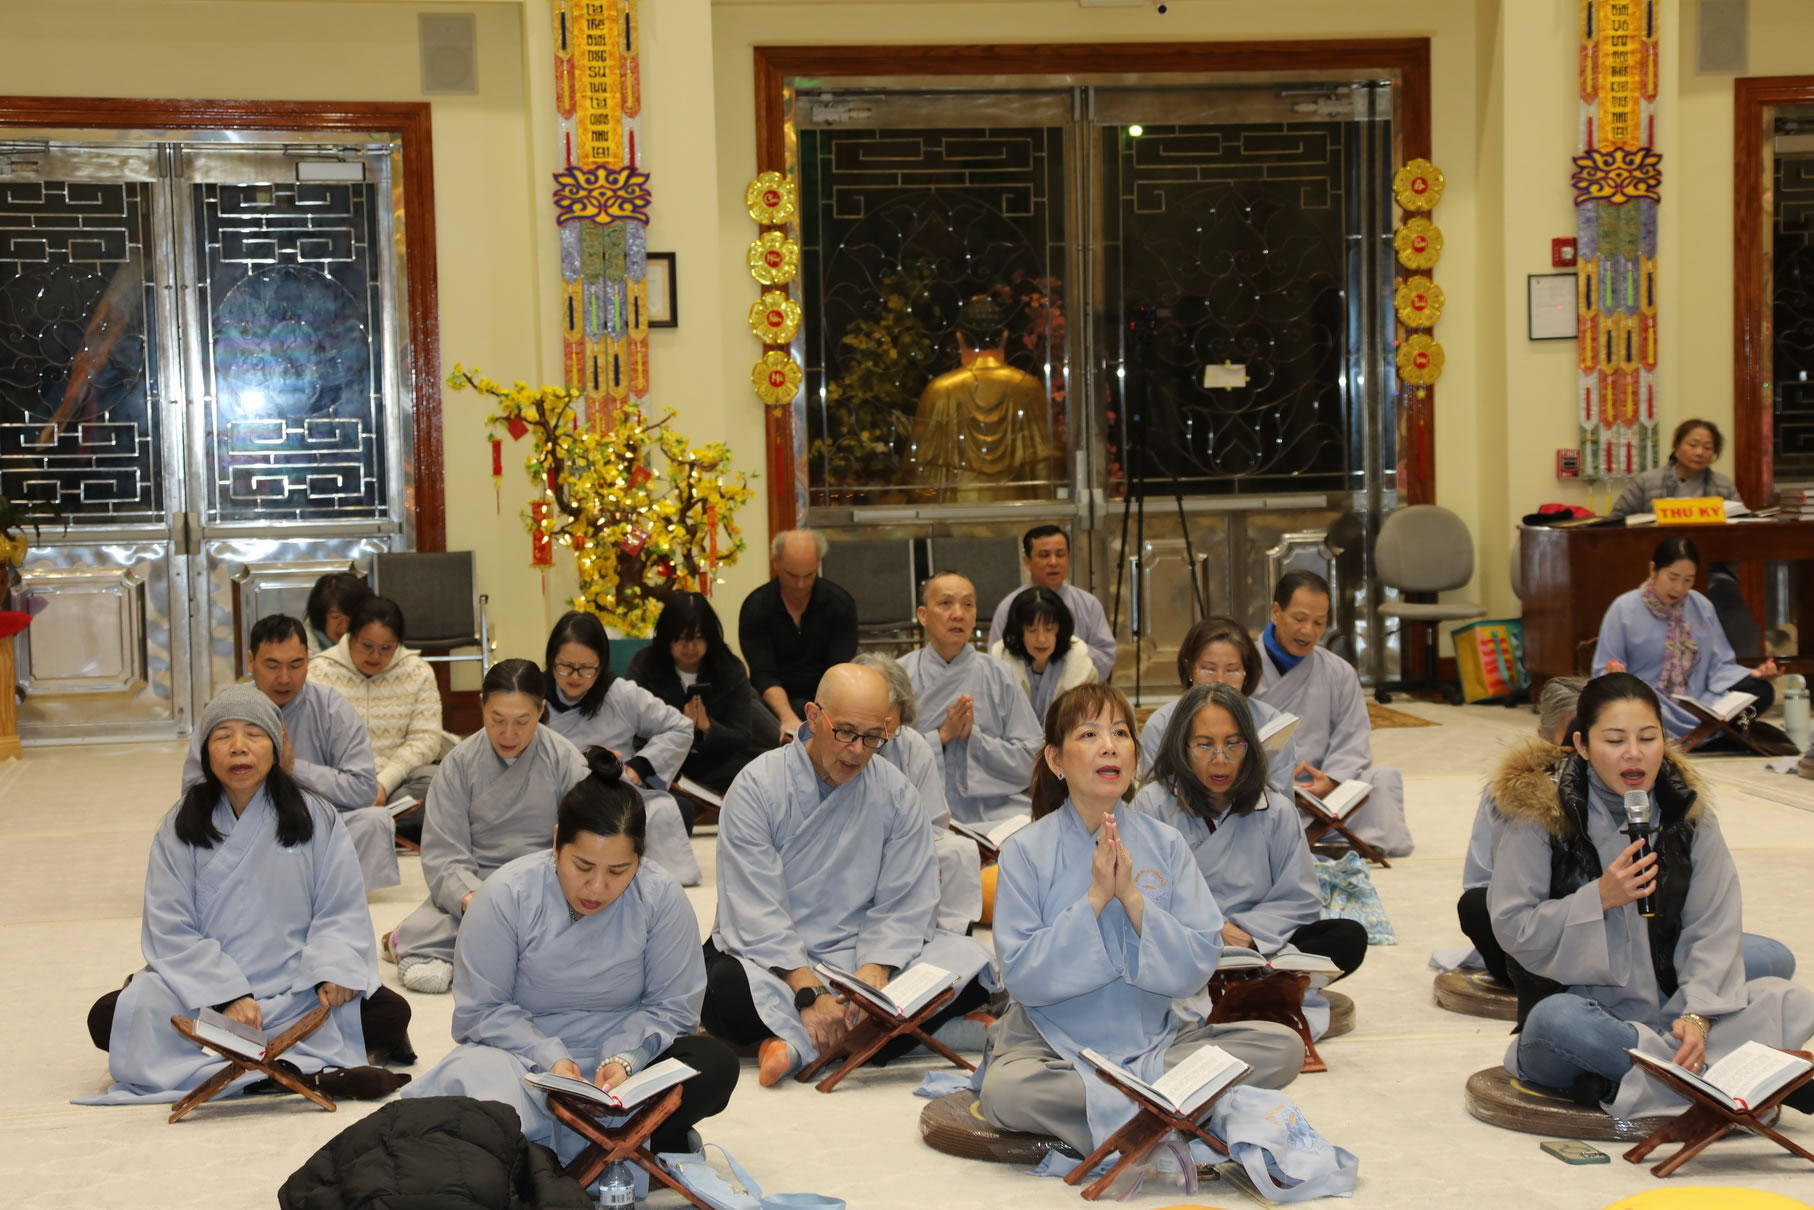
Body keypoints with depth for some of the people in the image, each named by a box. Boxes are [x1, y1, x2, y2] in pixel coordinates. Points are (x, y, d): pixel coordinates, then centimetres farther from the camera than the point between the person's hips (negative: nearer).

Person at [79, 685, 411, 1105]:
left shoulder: (315, 818, 5)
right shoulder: (181, 826, 4)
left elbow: (341, 911, 2)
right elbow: (172, 932, -3)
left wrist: (332, 969, -19)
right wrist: (228, 996, -17)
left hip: (296, 989, 0)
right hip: (206, 987, 0)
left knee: (390, 1014, -26)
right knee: (107, 1019, -26)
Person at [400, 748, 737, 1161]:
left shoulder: (662, 898, -10)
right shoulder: (505, 895, -12)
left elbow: (671, 1008, -3)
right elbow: (482, 1010, -7)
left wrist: (624, 1058, -22)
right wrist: (551, 1058, -23)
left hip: (624, 1056, 1)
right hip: (525, 1060, -1)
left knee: (716, 1064, -25)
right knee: (474, 1072, -35)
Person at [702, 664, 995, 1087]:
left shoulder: (896, 793, 2)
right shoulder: (758, 787, -9)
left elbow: (903, 906, -2)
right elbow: (757, 913, -15)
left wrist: (873, 973, -21)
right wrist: (809, 993, -27)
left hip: (856, 955, 4)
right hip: (771, 959, -4)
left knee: (969, 965, -21)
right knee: (729, 990, -37)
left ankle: (801, 1043, -27)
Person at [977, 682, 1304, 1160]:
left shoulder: (1165, 844, 3)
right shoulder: (1026, 851, -4)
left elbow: (1197, 968, -4)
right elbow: (1022, 976, -12)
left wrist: (1132, 896, -16)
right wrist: (1094, 897, -18)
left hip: (1152, 1040, 3)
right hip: (1053, 1044, -3)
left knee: (1283, 1047, -18)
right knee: (1006, 1091, -37)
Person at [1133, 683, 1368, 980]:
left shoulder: (1276, 810, 10)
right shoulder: (1152, 804, 2)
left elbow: (1300, 901, 6)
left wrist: (1246, 932, -12)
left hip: (1255, 943, 4)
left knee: (1349, 936, -23)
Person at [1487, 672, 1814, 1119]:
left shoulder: (1688, 815, 3)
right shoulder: (1540, 817, -7)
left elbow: (1713, 932, -3)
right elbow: (1512, 927, -8)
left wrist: (1698, 1014, -19)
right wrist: (1599, 898, -20)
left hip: (1666, 1013, 4)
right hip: (1581, 1009, -4)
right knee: (1556, 1019, -39)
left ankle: (1628, 1086, -28)